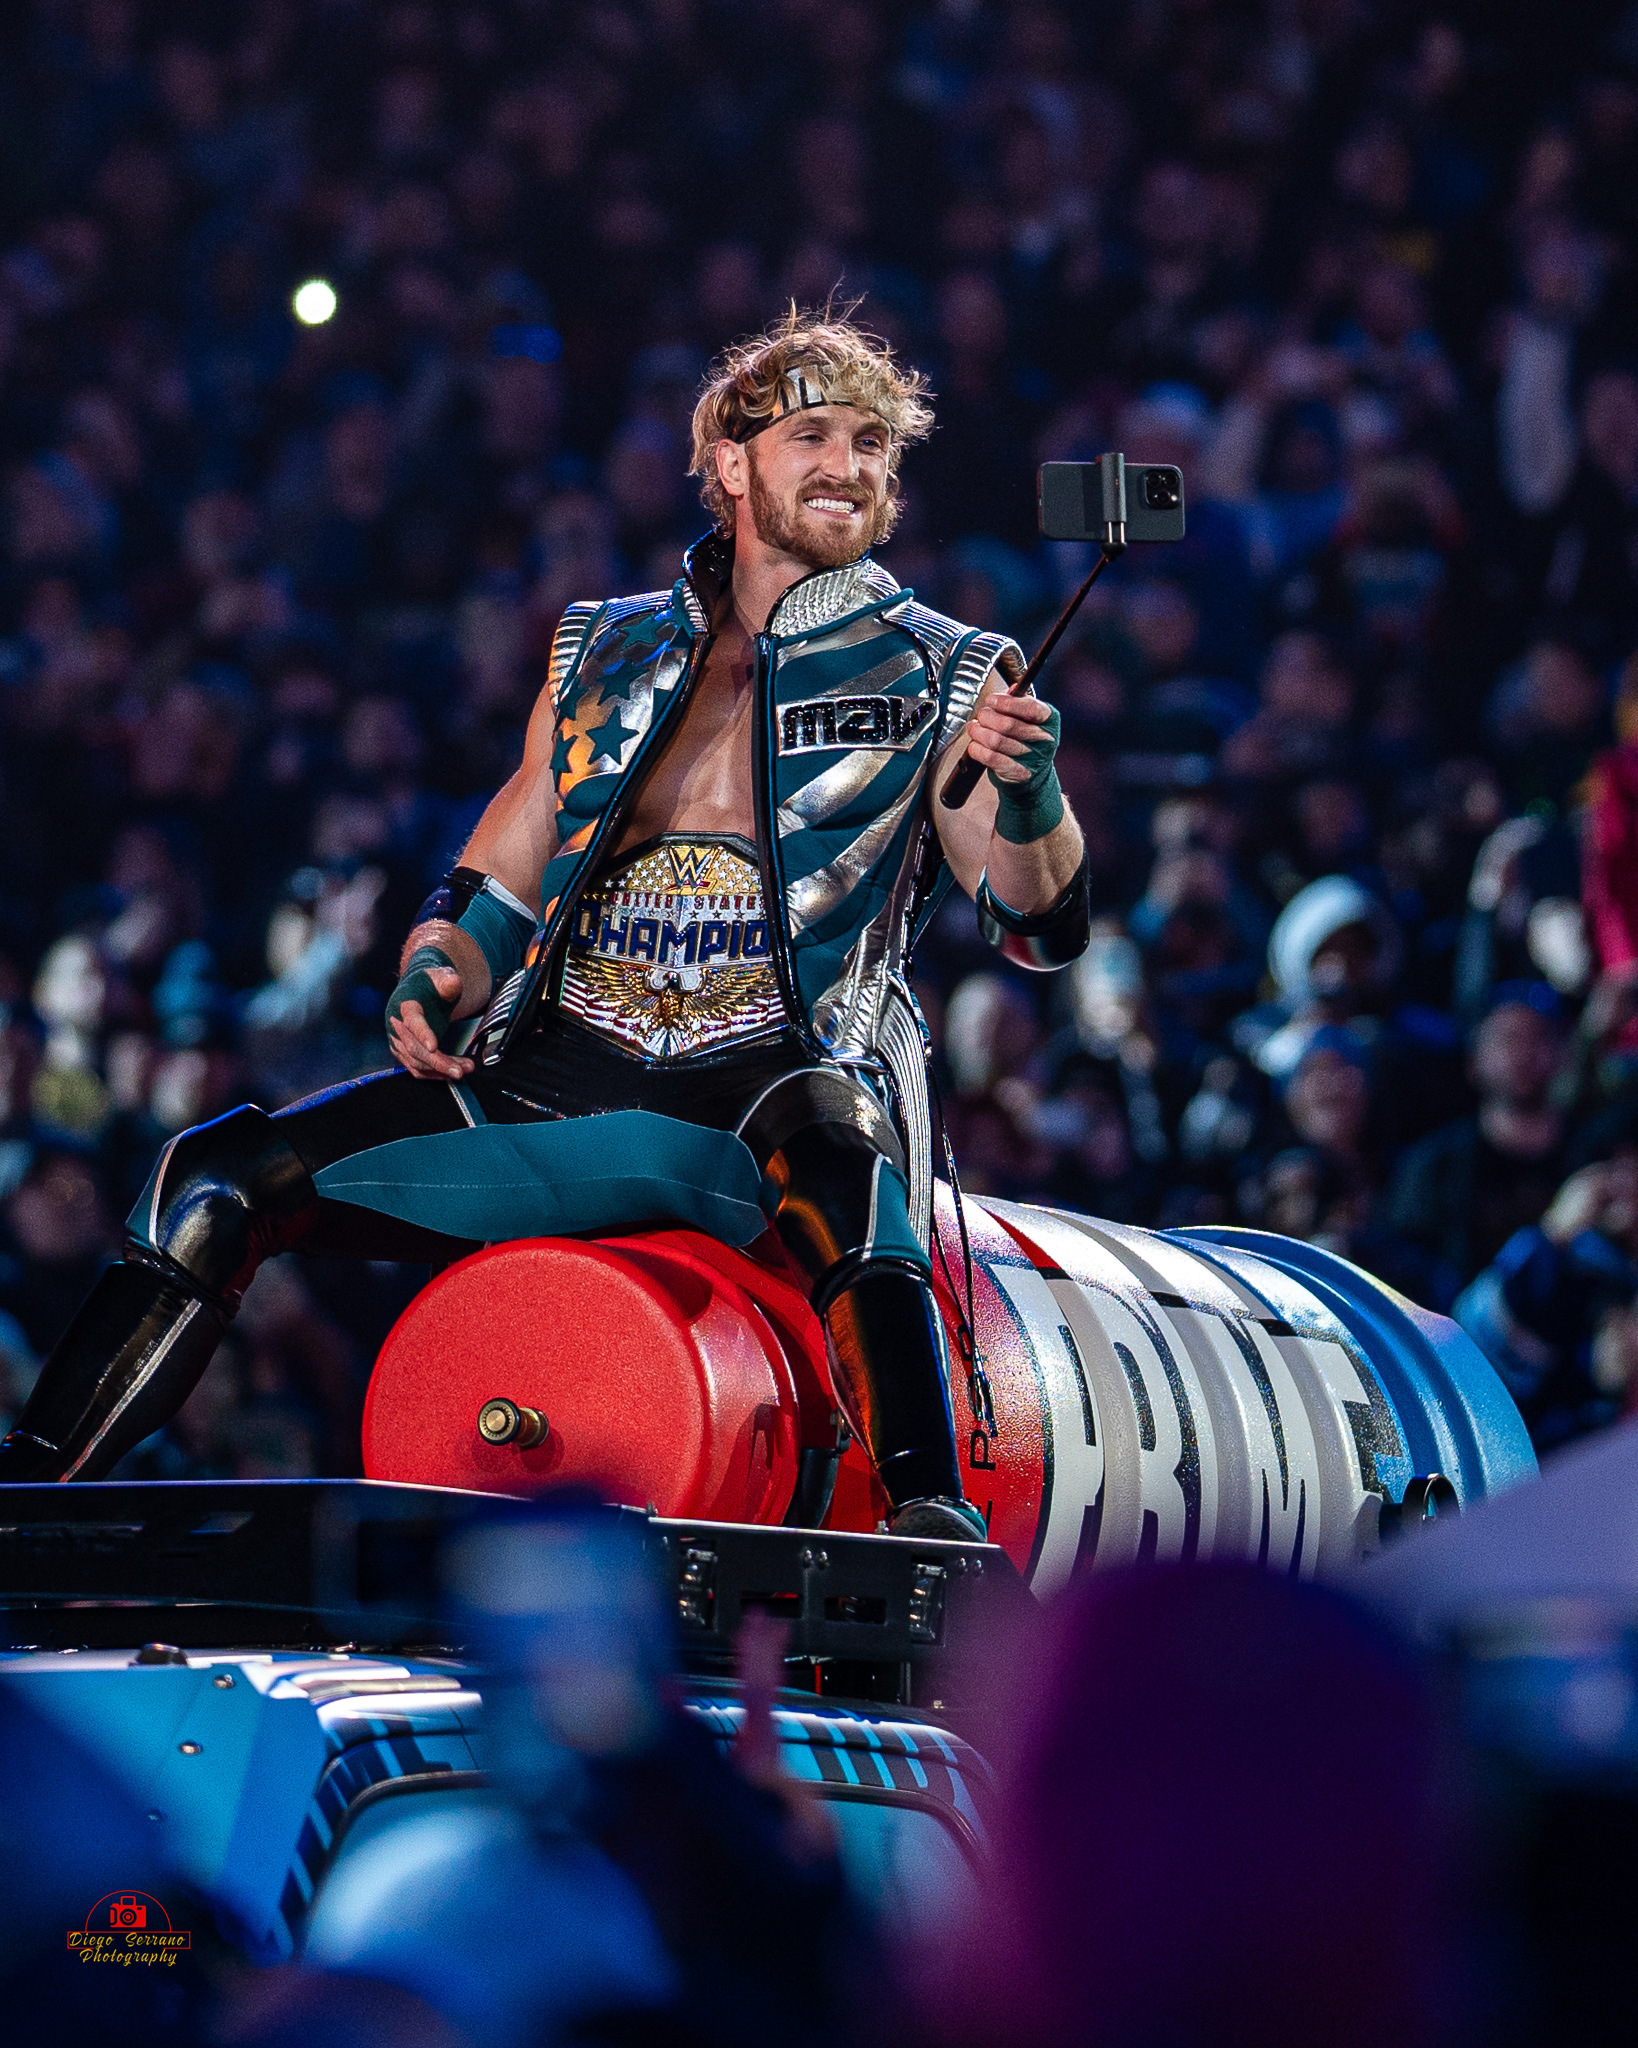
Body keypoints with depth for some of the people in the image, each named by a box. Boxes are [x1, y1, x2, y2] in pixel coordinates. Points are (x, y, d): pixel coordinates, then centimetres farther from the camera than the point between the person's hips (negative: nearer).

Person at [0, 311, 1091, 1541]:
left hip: (779, 1081, -4)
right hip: (561, 1073, 4)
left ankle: (930, 1514, -56)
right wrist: (436, 978, -2)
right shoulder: (608, 655, 19)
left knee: (839, 1170, -42)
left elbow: (1046, 930, -1)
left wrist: (1029, 794, -23)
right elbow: (493, 897, 22)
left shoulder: (940, 678, 8)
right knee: (226, 1175, -10)